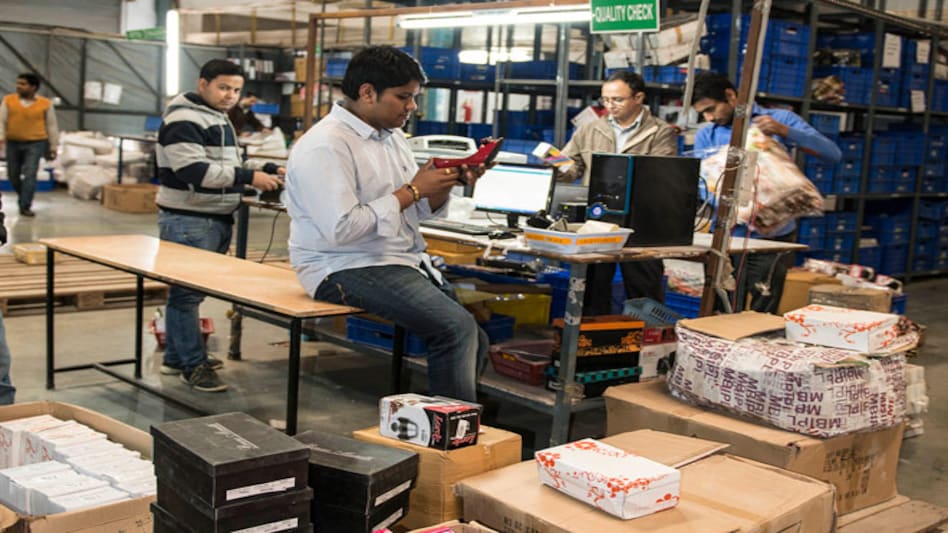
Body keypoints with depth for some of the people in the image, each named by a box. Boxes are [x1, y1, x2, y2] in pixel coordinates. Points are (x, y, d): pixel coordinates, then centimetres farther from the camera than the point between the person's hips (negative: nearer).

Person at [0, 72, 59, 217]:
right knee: (13, 175, 10)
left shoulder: (45, 103, -3)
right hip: (13, 143, 3)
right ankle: (23, 197, 36)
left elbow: (51, 126, 4)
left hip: (35, 144, -3)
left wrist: (53, 146, 4)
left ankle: (25, 207, -7)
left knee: (30, 175, -11)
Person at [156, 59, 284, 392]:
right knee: (186, 293, -4)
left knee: (187, 292, 16)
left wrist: (266, 171, 9)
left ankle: (176, 357, 25)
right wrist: (249, 177, -25)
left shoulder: (219, 119, 19)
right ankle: (194, 365, 1)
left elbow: (226, 166, 25)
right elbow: (194, 170, -24)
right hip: (187, 222, -10)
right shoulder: (183, 120, -13)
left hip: (216, 220, 10)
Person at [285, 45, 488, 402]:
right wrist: (412, 190, -19)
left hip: (404, 261, 9)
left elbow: (420, 211, 17)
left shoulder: (391, 136, 13)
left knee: (474, 341, 1)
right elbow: (342, 229, -25)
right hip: (347, 268, -9)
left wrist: (447, 183, -4)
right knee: (456, 329, -23)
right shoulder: (325, 147, -16)